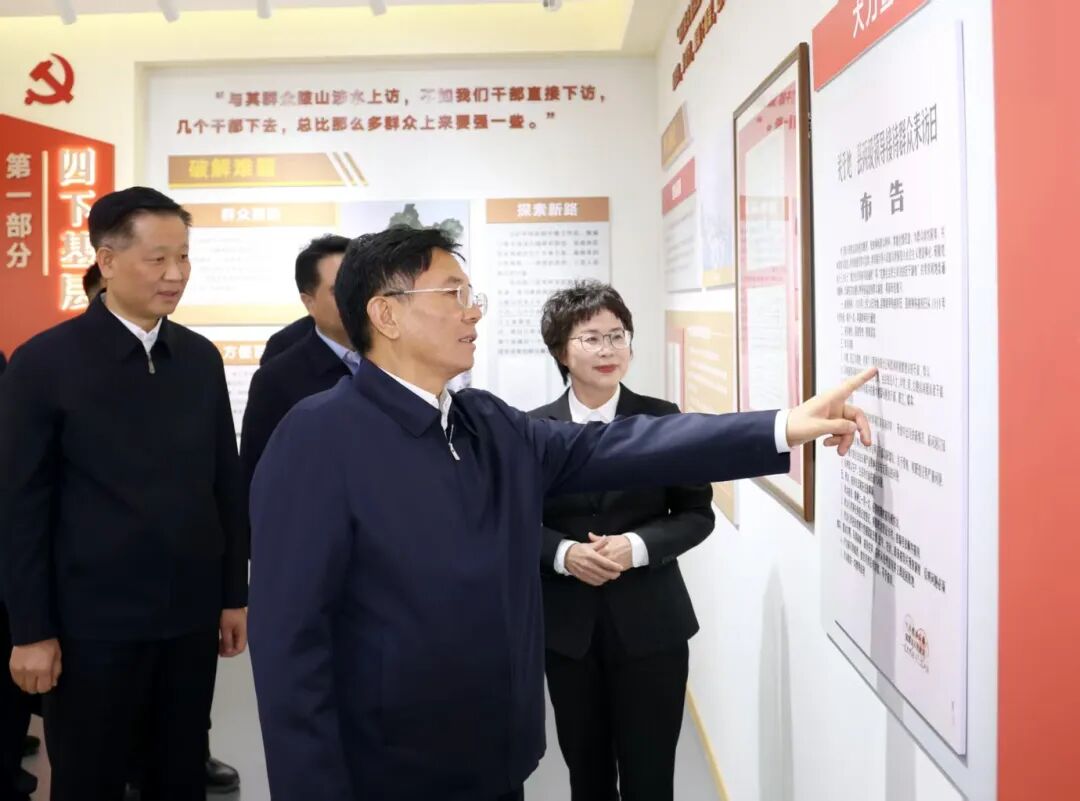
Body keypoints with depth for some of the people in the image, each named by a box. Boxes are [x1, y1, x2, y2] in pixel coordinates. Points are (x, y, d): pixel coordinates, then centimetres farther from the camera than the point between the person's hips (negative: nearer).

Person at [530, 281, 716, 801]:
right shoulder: (533, 428, -1)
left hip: (650, 625, -1)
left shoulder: (663, 419, -2)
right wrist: (564, 553, -16)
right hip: (567, 627, 1)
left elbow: (697, 514, -1)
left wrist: (637, 546, -17)